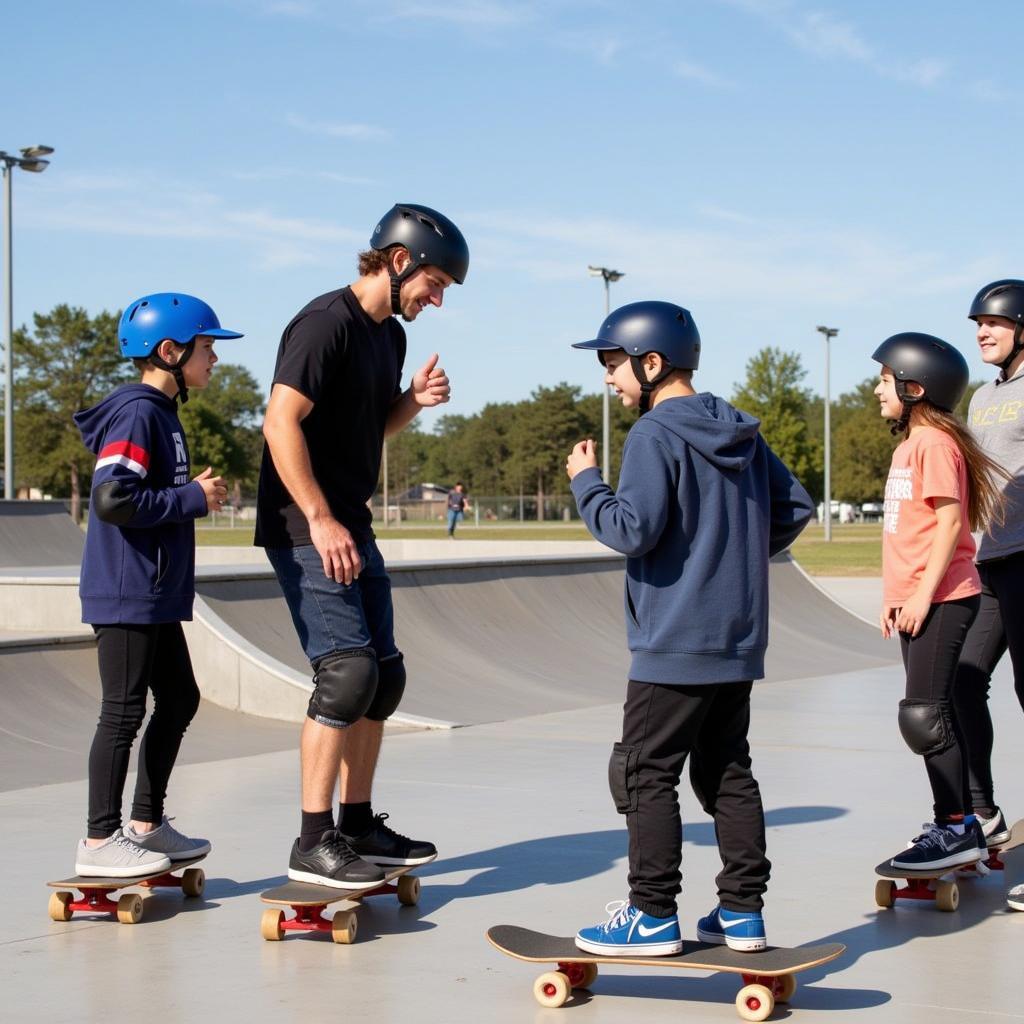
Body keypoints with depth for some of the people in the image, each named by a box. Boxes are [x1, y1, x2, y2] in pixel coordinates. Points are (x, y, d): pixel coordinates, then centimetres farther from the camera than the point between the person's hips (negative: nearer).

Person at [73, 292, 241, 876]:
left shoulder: (162, 413, 15)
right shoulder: (137, 414, -16)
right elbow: (112, 499, -26)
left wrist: (196, 493, 5)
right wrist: (193, 498, -18)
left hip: (155, 595, 11)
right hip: (127, 593, -11)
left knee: (179, 699, 16)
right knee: (124, 712, -3)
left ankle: (147, 824, 26)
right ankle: (100, 841, 5)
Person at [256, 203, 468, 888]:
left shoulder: (390, 334, 13)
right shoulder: (327, 323, -15)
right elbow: (282, 422, -22)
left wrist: (414, 401, 1)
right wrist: (321, 521, -23)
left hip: (353, 528, 10)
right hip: (306, 529, -10)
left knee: (384, 675, 10)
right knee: (347, 670, -15)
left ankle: (359, 826, 20)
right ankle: (313, 843, -10)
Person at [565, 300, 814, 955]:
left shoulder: (655, 436, -13)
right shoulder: (741, 433, 12)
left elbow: (633, 529, -20)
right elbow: (796, 506, 14)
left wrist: (586, 482, -5)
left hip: (675, 645, -8)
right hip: (740, 641, 8)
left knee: (648, 776, 0)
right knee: (728, 772, 13)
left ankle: (654, 916, 1)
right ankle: (743, 912, 15)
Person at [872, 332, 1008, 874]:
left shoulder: (935, 443, -13)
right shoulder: (908, 445, 16)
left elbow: (950, 521, -19)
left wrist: (923, 594, -21)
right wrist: (894, 596, 17)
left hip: (941, 599, -10)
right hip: (916, 600, 10)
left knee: (924, 715, -11)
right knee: (934, 711, 13)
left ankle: (955, 829, -5)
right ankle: (959, 821, 21)